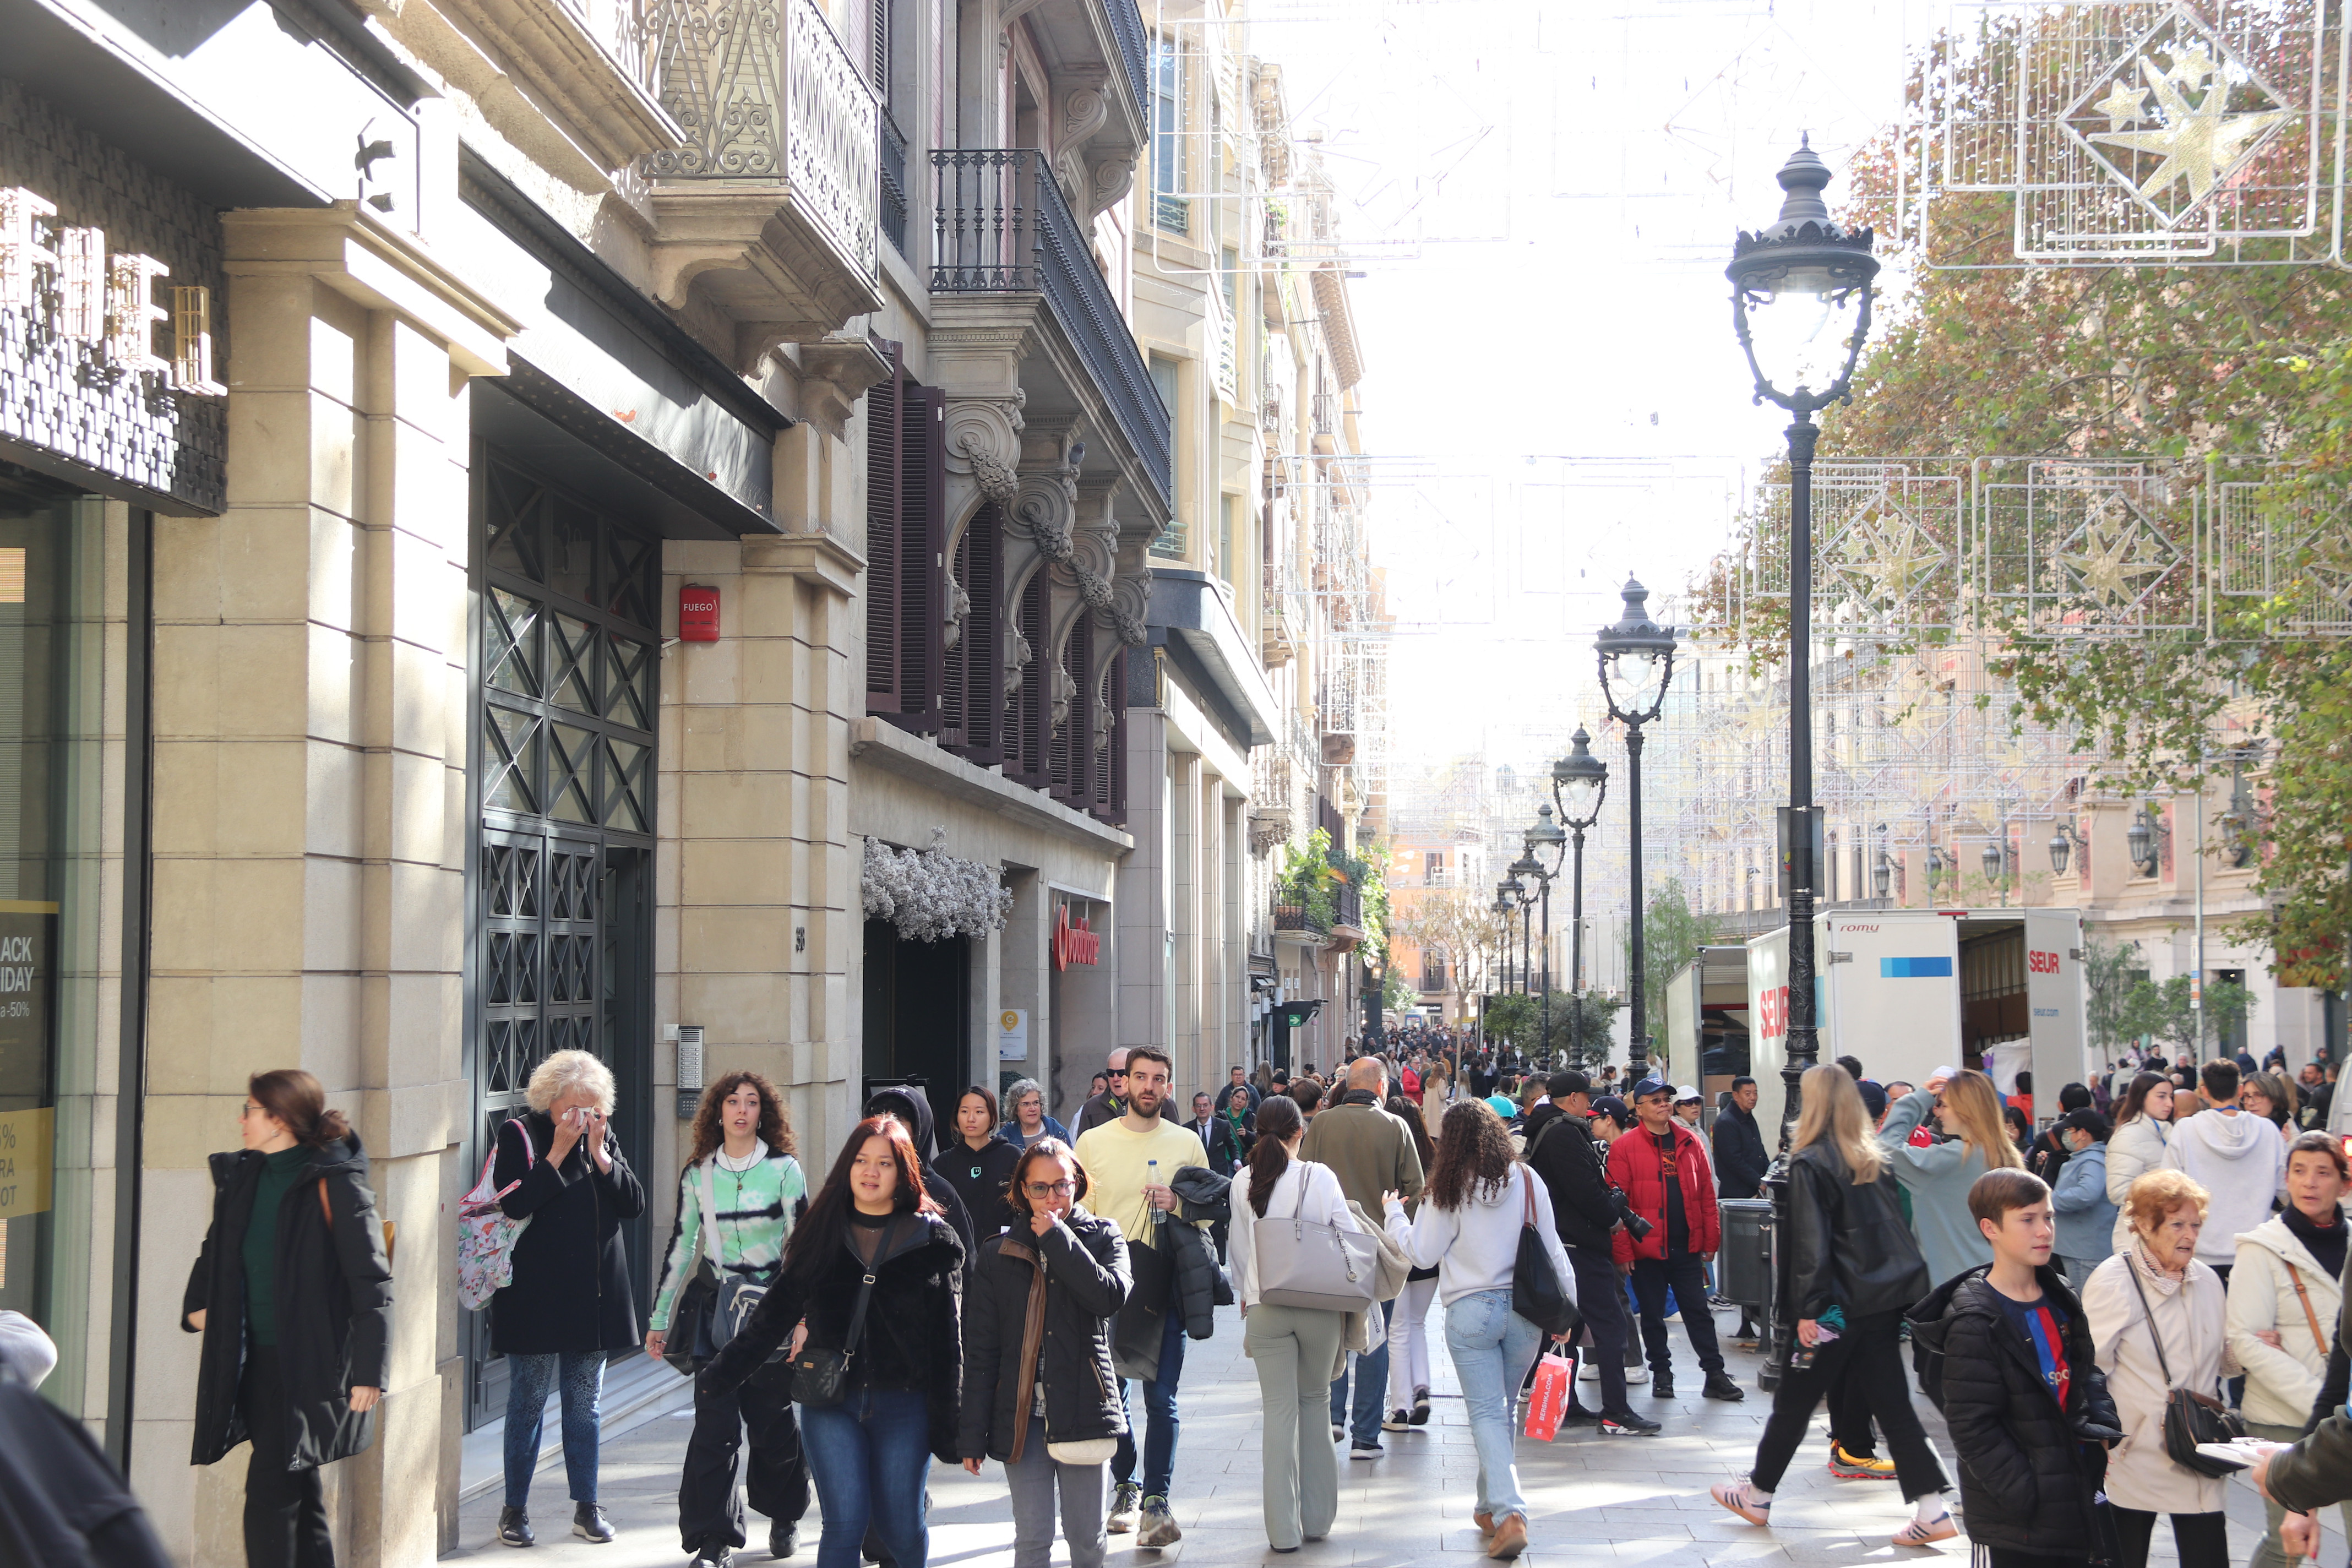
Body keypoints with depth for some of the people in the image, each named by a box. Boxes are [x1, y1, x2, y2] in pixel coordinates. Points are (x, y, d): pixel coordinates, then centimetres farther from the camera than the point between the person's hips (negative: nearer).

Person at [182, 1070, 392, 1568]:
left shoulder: (333, 1185, -12)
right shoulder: (240, 1177, 10)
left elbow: (372, 1284, -15)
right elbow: (216, 1252, 29)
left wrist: (369, 1372, -20)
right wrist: (196, 1306, 12)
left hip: (310, 1367, -7)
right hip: (255, 1361, 7)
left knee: (269, 1490, -13)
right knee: (300, 1495, 12)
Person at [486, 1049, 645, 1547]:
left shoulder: (604, 1137, 8)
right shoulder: (520, 1135, -5)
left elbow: (634, 1204, 0)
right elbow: (513, 1203, -18)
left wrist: (599, 1153, -10)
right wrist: (558, 1152, -18)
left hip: (594, 1295, 4)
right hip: (536, 1296, -4)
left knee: (586, 1403, 9)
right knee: (528, 1402, 2)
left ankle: (587, 1506, 16)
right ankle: (515, 1508, 12)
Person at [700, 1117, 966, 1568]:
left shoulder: (933, 1239, 1)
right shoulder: (821, 1234, 7)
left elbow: (947, 1340, 0)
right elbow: (773, 1317, 11)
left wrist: (948, 1423, -3)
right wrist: (717, 1378, 8)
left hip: (903, 1406, -1)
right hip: (830, 1403, 1)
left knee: (900, 1527, 4)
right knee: (844, 1524, -5)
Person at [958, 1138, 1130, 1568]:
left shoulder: (1103, 1237, 4)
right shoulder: (998, 1254, 6)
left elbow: (1111, 1297, -18)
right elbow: (979, 1351, 5)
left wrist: (1058, 1238, -12)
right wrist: (971, 1434, 0)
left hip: (1080, 1408, 0)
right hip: (1020, 1415, 1)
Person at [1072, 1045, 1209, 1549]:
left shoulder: (1186, 1143, 6)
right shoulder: (1092, 1141, 6)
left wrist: (1178, 1204, -10)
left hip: (1165, 1285, -1)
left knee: (1161, 1397, -7)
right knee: (1110, 1391, 9)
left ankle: (1156, 1500, -6)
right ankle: (1125, 1486, 26)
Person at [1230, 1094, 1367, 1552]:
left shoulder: (1245, 1183, 0)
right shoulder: (1320, 1177, -5)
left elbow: (1239, 1251, 8)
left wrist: (1244, 1299, 22)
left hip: (1265, 1308, 1)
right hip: (1319, 1305, -1)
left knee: (1279, 1410, 3)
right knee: (1315, 1401, 14)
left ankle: (1284, 1529, 2)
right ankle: (1317, 1518, 17)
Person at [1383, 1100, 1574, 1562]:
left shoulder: (1448, 1189, -6)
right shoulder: (1527, 1180, 0)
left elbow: (1422, 1253, -1)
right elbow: (1551, 1248, 4)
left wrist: (1394, 1213, 15)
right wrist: (1567, 1303, 13)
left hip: (1470, 1311, -3)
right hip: (1524, 1311, 3)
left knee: (1487, 1414, -1)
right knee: (1503, 1409, 18)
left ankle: (1509, 1513, -17)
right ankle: (1491, 1506, 29)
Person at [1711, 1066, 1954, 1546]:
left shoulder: (1809, 1163, -11)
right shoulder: (1877, 1156, 8)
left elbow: (1811, 1241, -16)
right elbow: (1896, 1222, 13)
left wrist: (1808, 1308, -15)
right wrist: (1900, 1278, 18)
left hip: (1839, 1303, -6)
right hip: (1885, 1297, 6)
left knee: (1794, 1402, 8)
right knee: (1892, 1403, 6)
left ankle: (1757, 1496, 21)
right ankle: (1932, 1510, -1)